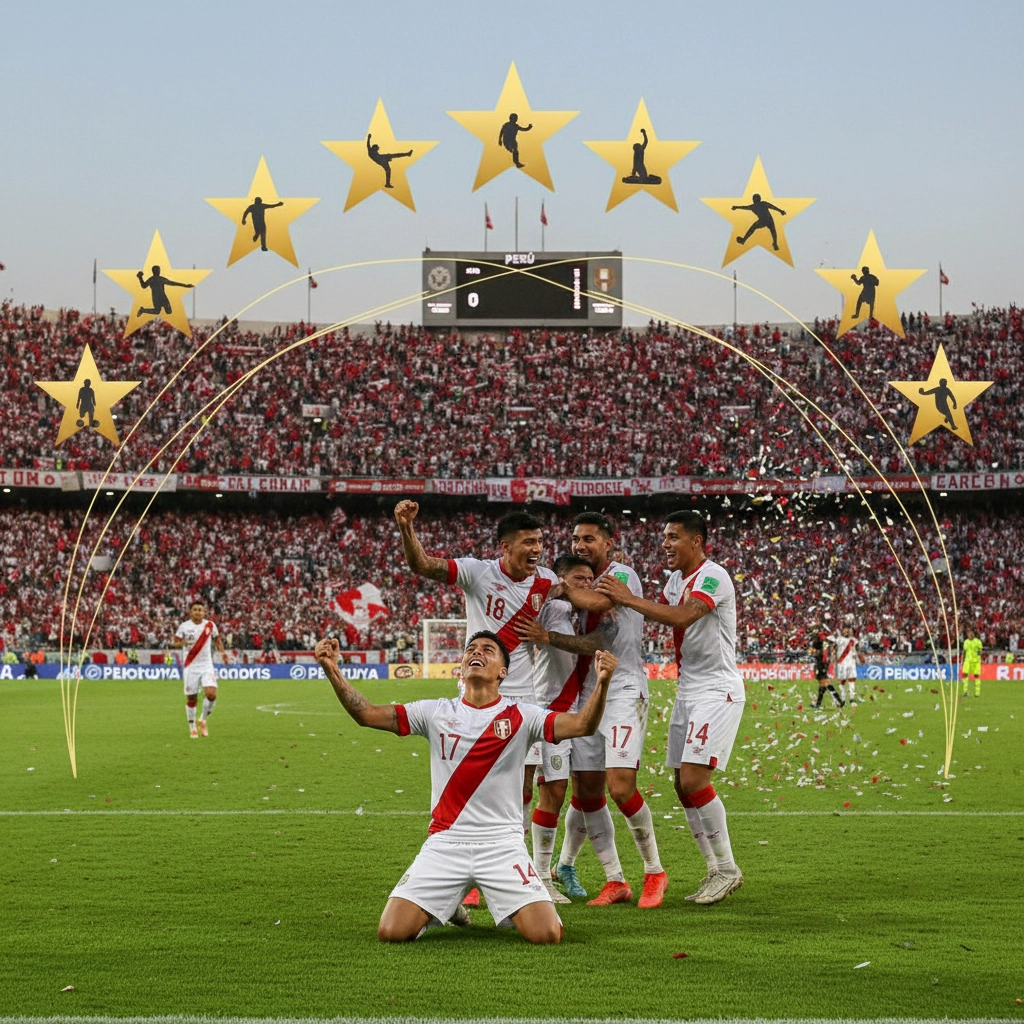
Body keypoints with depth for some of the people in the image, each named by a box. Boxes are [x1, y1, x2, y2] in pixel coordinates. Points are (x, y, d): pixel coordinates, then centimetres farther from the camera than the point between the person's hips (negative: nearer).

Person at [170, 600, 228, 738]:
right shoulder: (184, 626, -4)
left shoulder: (210, 625, 2)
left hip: (207, 666, 1)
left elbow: (216, 638, 19)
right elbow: (173, 642, -6)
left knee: (211, 694, -15)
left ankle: (203, 720, 9)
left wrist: (222, 651, 3)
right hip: (191, 666, -1)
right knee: (191, 699, 2)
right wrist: (182, 643, -27)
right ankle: (192, 727, 20)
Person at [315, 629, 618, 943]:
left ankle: (511, 909, 20)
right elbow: (367, 714, 1)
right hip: (444, 843, 1)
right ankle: (445, 905, 22)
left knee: (548, 934, -17)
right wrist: (332, 670, -12)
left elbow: (581, 724, -13)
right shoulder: (437, 712, 5)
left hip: (503, 844, -1)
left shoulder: (520, 717, 0)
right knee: (392, 932, -12)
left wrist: (602, 683, -31)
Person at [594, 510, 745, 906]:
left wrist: (629, 600, -29)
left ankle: (728, 869, -4)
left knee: (693, 779, -16)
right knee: (682, 784, 6)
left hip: (717, 691, -9)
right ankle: (715, 872, 14)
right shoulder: (676, 578, 13)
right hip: (688, 691, 9)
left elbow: (682, 617, -31)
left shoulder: (712, 577, -16)